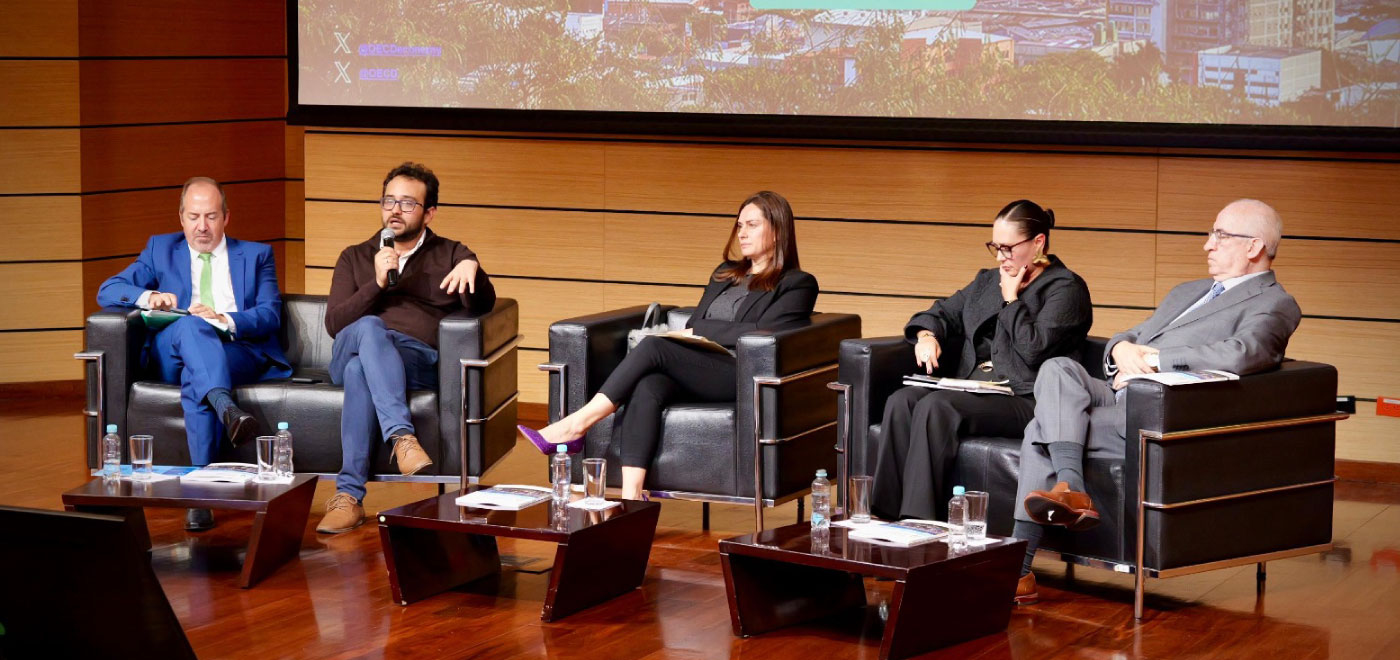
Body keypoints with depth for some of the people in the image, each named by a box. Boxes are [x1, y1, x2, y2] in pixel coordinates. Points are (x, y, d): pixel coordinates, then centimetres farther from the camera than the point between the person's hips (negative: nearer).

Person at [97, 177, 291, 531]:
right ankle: (226, 408, -61)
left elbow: (270, 315, 5)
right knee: (190, 326, -37)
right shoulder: (161, 249, 24)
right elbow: (107, 291, 14)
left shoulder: (256, 255, 21)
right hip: (172, 353, 1)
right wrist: (148, 297, -9)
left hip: (240, 353, -1)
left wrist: (223, 319, -16)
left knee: (195, 379, -37)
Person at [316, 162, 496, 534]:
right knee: (369, 328, -36)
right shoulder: (355, 258, 24)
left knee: (361, 371, -37)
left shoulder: (450, 255, 20)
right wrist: (377, 284, -7)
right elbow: (333, 324, 8)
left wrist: (472, 268, -22)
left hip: (418, 360, -1)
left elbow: (482, 307, 0)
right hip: (351, 349, 1)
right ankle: (401, 436, -52)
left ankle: (349, 495, -41)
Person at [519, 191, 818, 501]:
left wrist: (697, 332, -6)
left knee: (654, 346, -28)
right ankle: (631, 496, -43)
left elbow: (762, 334, -7)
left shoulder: (797, 284, 8)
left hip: (739, 375, -6)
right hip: (694, 371, 6)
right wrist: (682, 341, 2)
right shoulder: (725, 274, 30)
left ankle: (577, 424, -30)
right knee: (647, 388, -30)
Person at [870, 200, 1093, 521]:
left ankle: (918, 521, -33)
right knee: (900, 403, -22)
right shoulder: (989, 280, 24)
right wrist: (927, 335, 2)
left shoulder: (1066, 289, 1)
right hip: (971, 385, 7)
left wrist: (1011, 299, -2)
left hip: (1023, 400, -7)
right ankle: (888, 516, -28)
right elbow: (945, 311, 24)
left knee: (934, 407, -32)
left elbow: (1034, 348, -12)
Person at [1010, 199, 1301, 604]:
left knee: (1043, 429, -22)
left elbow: (1240, 355, -22)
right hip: (1118, 398, 8)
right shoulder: (1187, 293, 28)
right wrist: (1122, 349, -1)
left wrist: (1151, 360, -17)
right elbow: (1130, 337, 26)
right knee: (1058, 369, -22)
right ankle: (1070, 488, -30)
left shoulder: (1274, 305, -1)